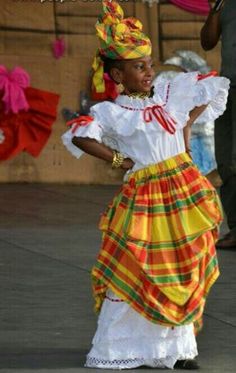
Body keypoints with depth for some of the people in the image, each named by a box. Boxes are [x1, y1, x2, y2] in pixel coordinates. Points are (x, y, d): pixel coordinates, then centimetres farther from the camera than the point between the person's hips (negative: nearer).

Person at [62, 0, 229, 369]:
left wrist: (188, 126, 11)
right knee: (130, 271, -4)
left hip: (185, 190, 4)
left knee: (184, 272, 7)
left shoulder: (172, 91, 5)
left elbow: (214, 88, 17)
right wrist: (117, 160, -15)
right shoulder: (111, 112, -7)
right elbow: (78, 134, -22)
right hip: (142, 196, -4)